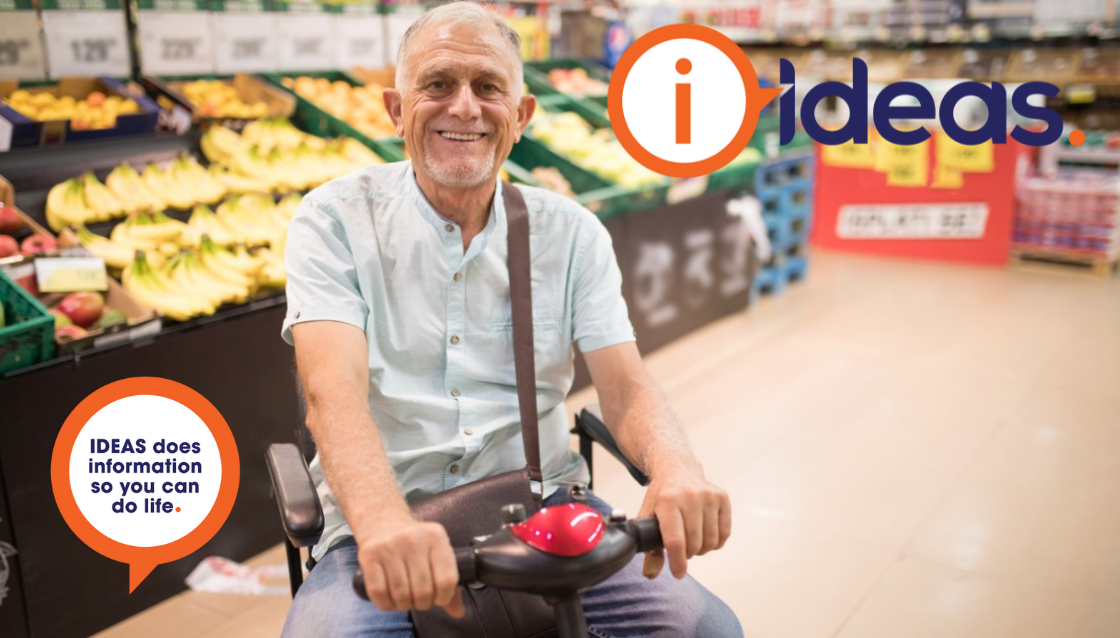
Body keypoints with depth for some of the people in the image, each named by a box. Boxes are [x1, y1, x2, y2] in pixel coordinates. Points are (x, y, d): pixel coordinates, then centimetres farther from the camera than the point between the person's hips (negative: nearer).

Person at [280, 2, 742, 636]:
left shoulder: (572, 233, 4)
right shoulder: (336, 220, -4)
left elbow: (626, 387, -4)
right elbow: (332, 388, -18)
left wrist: (675, 467, -28)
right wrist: (384, 521, -39)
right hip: (386, 521, -2)